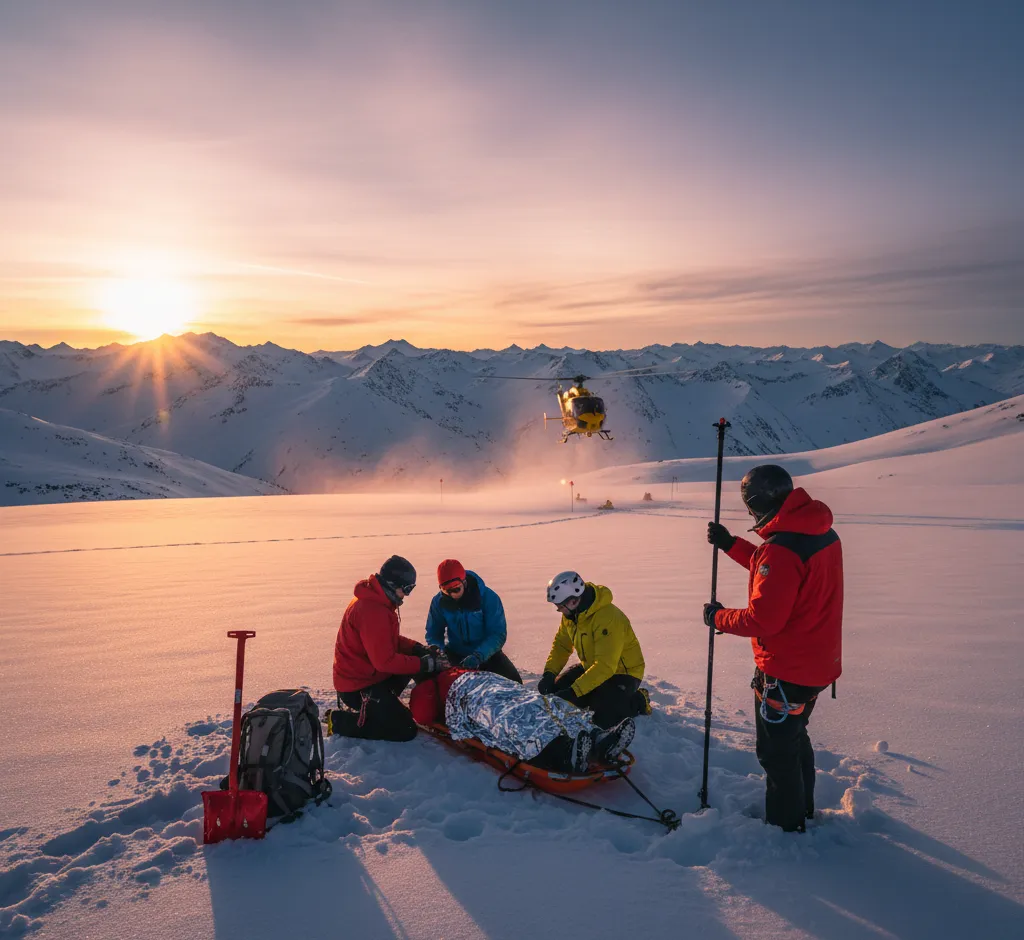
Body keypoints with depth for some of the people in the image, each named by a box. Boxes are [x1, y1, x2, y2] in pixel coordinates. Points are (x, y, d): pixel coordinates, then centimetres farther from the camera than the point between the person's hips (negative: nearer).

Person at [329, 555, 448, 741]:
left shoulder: (374, 599, 7)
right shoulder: (372, 610, -27)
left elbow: (391, 641, 16)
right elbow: (385, 661, -27)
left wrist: (419, 649, 0)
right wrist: (425, 664, -20)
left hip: (366, 674, 10)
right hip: (359, 687, -10)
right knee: (406, 731, -8)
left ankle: (383, 703, 13)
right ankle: (341, 721, -2)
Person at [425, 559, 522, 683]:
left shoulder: (488, 597, -22)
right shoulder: (438, 602, -12)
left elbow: (498, 634, -25)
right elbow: (434, 633, -3)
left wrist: (479, 656, -41)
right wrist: (435, 647, -28)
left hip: (486, 653, -2)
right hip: (455, 654, 2)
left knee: (513, 682, -19)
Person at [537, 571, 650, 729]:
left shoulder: (608, 619, -35)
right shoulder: (571, 613, -9)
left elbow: (605, 666, -37)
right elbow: (561, 644, 3)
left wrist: (574, 691, -40)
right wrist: (549, 673, -12)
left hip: (622, 672, -8)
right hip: (592, 667, 8)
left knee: (603, 719, -25)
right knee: (555, 690, -6)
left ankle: (638, 700, 3)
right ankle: (598, 697, 14)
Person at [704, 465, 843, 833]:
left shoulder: (781, 547, -29)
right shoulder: (822, 532, 1)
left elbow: (763, 619, -28)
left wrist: (719, 617, -12)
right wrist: (731, 544, 15)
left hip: (786, 671, -9)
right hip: (820, 663, 9)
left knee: (777, 750, 10)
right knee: (795, 737, 28)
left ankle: (785, 824, 27)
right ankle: (802, 807, 46)